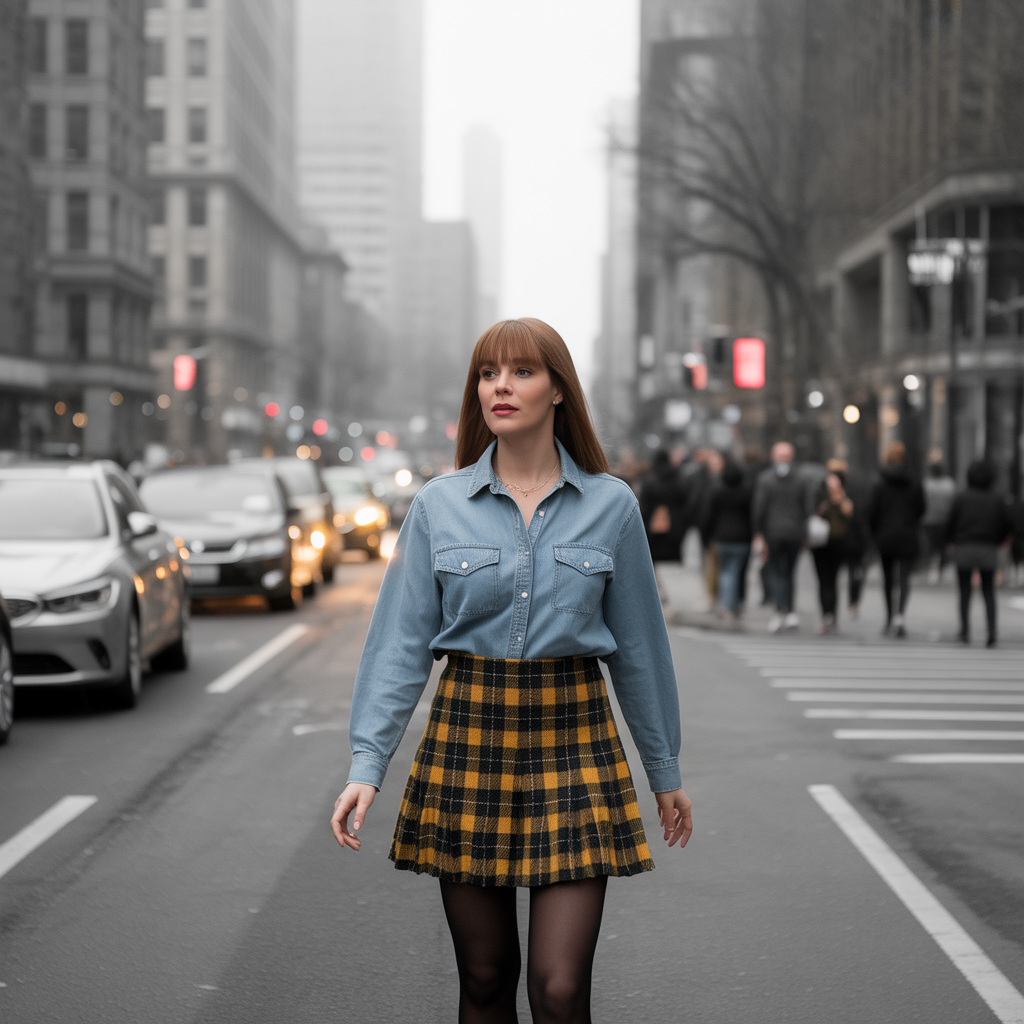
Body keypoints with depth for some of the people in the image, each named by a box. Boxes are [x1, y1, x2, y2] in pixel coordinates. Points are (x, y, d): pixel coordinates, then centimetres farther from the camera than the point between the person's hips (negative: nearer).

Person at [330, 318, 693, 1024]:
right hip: (467, 733, 1)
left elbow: (638, 645, 8)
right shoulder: (438, 505, 2)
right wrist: (368, 766, -9)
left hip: (573, 735, -1)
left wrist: (666, 772, 13)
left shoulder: (611, 505, 1)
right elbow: (402, 642, 0)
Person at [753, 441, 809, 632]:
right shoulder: (799, 480, 1)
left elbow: (759, 509, -7)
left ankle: (780, 610, -15)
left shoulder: (765, 479, -5)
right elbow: (805, 509, 2)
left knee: (776, 573, 1)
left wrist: (758, 535, -3)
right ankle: (791, 612, 8)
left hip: (773, 532, -2)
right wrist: (803, 535, 10)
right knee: (789, 572, 13)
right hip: (794, 533, 2)